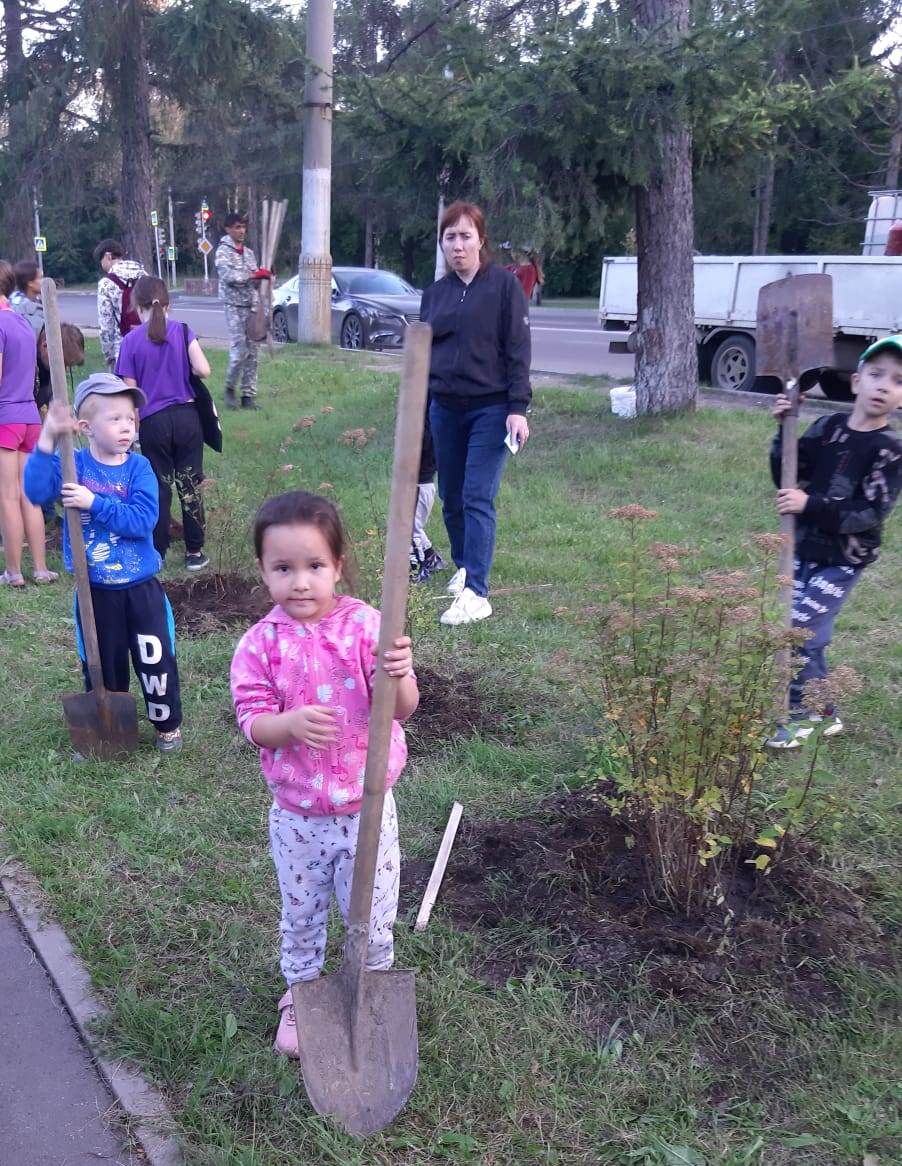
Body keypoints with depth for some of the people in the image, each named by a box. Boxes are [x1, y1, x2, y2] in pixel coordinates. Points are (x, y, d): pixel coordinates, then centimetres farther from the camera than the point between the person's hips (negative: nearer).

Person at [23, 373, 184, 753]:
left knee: (156, 659, 7)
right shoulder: (73, 465, -7)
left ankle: (167, 724, 28)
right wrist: (47, 439, -33)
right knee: (101, 663, 16)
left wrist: (94, 503, -26)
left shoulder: (139, 468, -8)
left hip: (141, 587, -1)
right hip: (94, 590, 1)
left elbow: (143, 521, -21)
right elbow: (36, 491, -25)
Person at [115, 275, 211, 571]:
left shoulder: (131, 341, -5)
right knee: (190, 484, 9)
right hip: (186, 416, 1)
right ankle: (195, 552, 13)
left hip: (153, 423, -1)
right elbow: (204, 370, -11)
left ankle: (157, 553, 14)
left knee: (159, 487, 9)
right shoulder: (183, 331, -2)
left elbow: (129, 391, -5)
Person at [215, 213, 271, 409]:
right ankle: (230, 387, 8)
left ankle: (248, 395, 8)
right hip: (235, 306, -6)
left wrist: (265, 275, -3)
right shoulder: (223, 251, -3)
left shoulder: (249, 253, 16)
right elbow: (229, 276, -17)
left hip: (252, 306, 6)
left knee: (252, 353, 3)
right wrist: (255, 275, -13)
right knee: (239, 351, -13)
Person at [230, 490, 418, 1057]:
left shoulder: (366, 626, -15)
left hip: (366, 809, -1)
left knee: (373, 921, 15)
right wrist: (290, 723, -33)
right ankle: (300, 995, 48)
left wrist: (399, 676, -40)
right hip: (298, 816, 1)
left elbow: (402, 709, -17)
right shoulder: (260, 644, -11)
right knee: (301, 917, 22)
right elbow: (253, 723, -12)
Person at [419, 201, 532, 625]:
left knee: (477, 498, -10)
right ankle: (464, 568, 31)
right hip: (444, 409, 5)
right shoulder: (435, 293, 11)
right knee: (452, 499, 11)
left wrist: (518, 408, -14)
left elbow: (518, 348, -7)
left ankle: (476, 593, -9)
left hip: (490, 408, -5)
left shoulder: (504, 285, -3)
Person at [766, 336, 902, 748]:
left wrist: (810, 505, -26)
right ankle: (819, 712, 28)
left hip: (844, 560, -5)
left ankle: (804, 715, 9)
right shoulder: (827, 428, 1)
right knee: (806, 634, 12)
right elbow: (788, 479, 2)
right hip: (806, 549, 5)